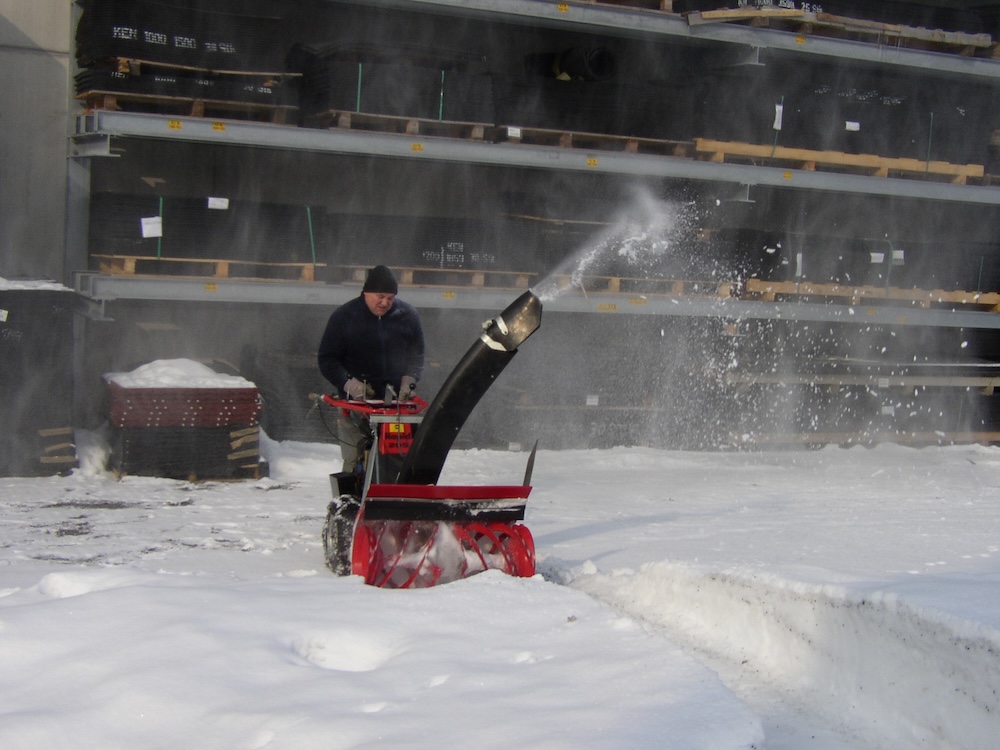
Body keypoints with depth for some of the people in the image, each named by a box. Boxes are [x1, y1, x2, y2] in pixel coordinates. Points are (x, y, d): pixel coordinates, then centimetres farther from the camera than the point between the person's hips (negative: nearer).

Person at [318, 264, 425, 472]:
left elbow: (417, 356, 16)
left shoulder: (408, 315, 7)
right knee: (354, 463, -5)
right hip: (356, 402, -2)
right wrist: (348, 383, -12)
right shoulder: (344, 316, 1)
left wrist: (408, 381, -3)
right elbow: (327, 360, 3)